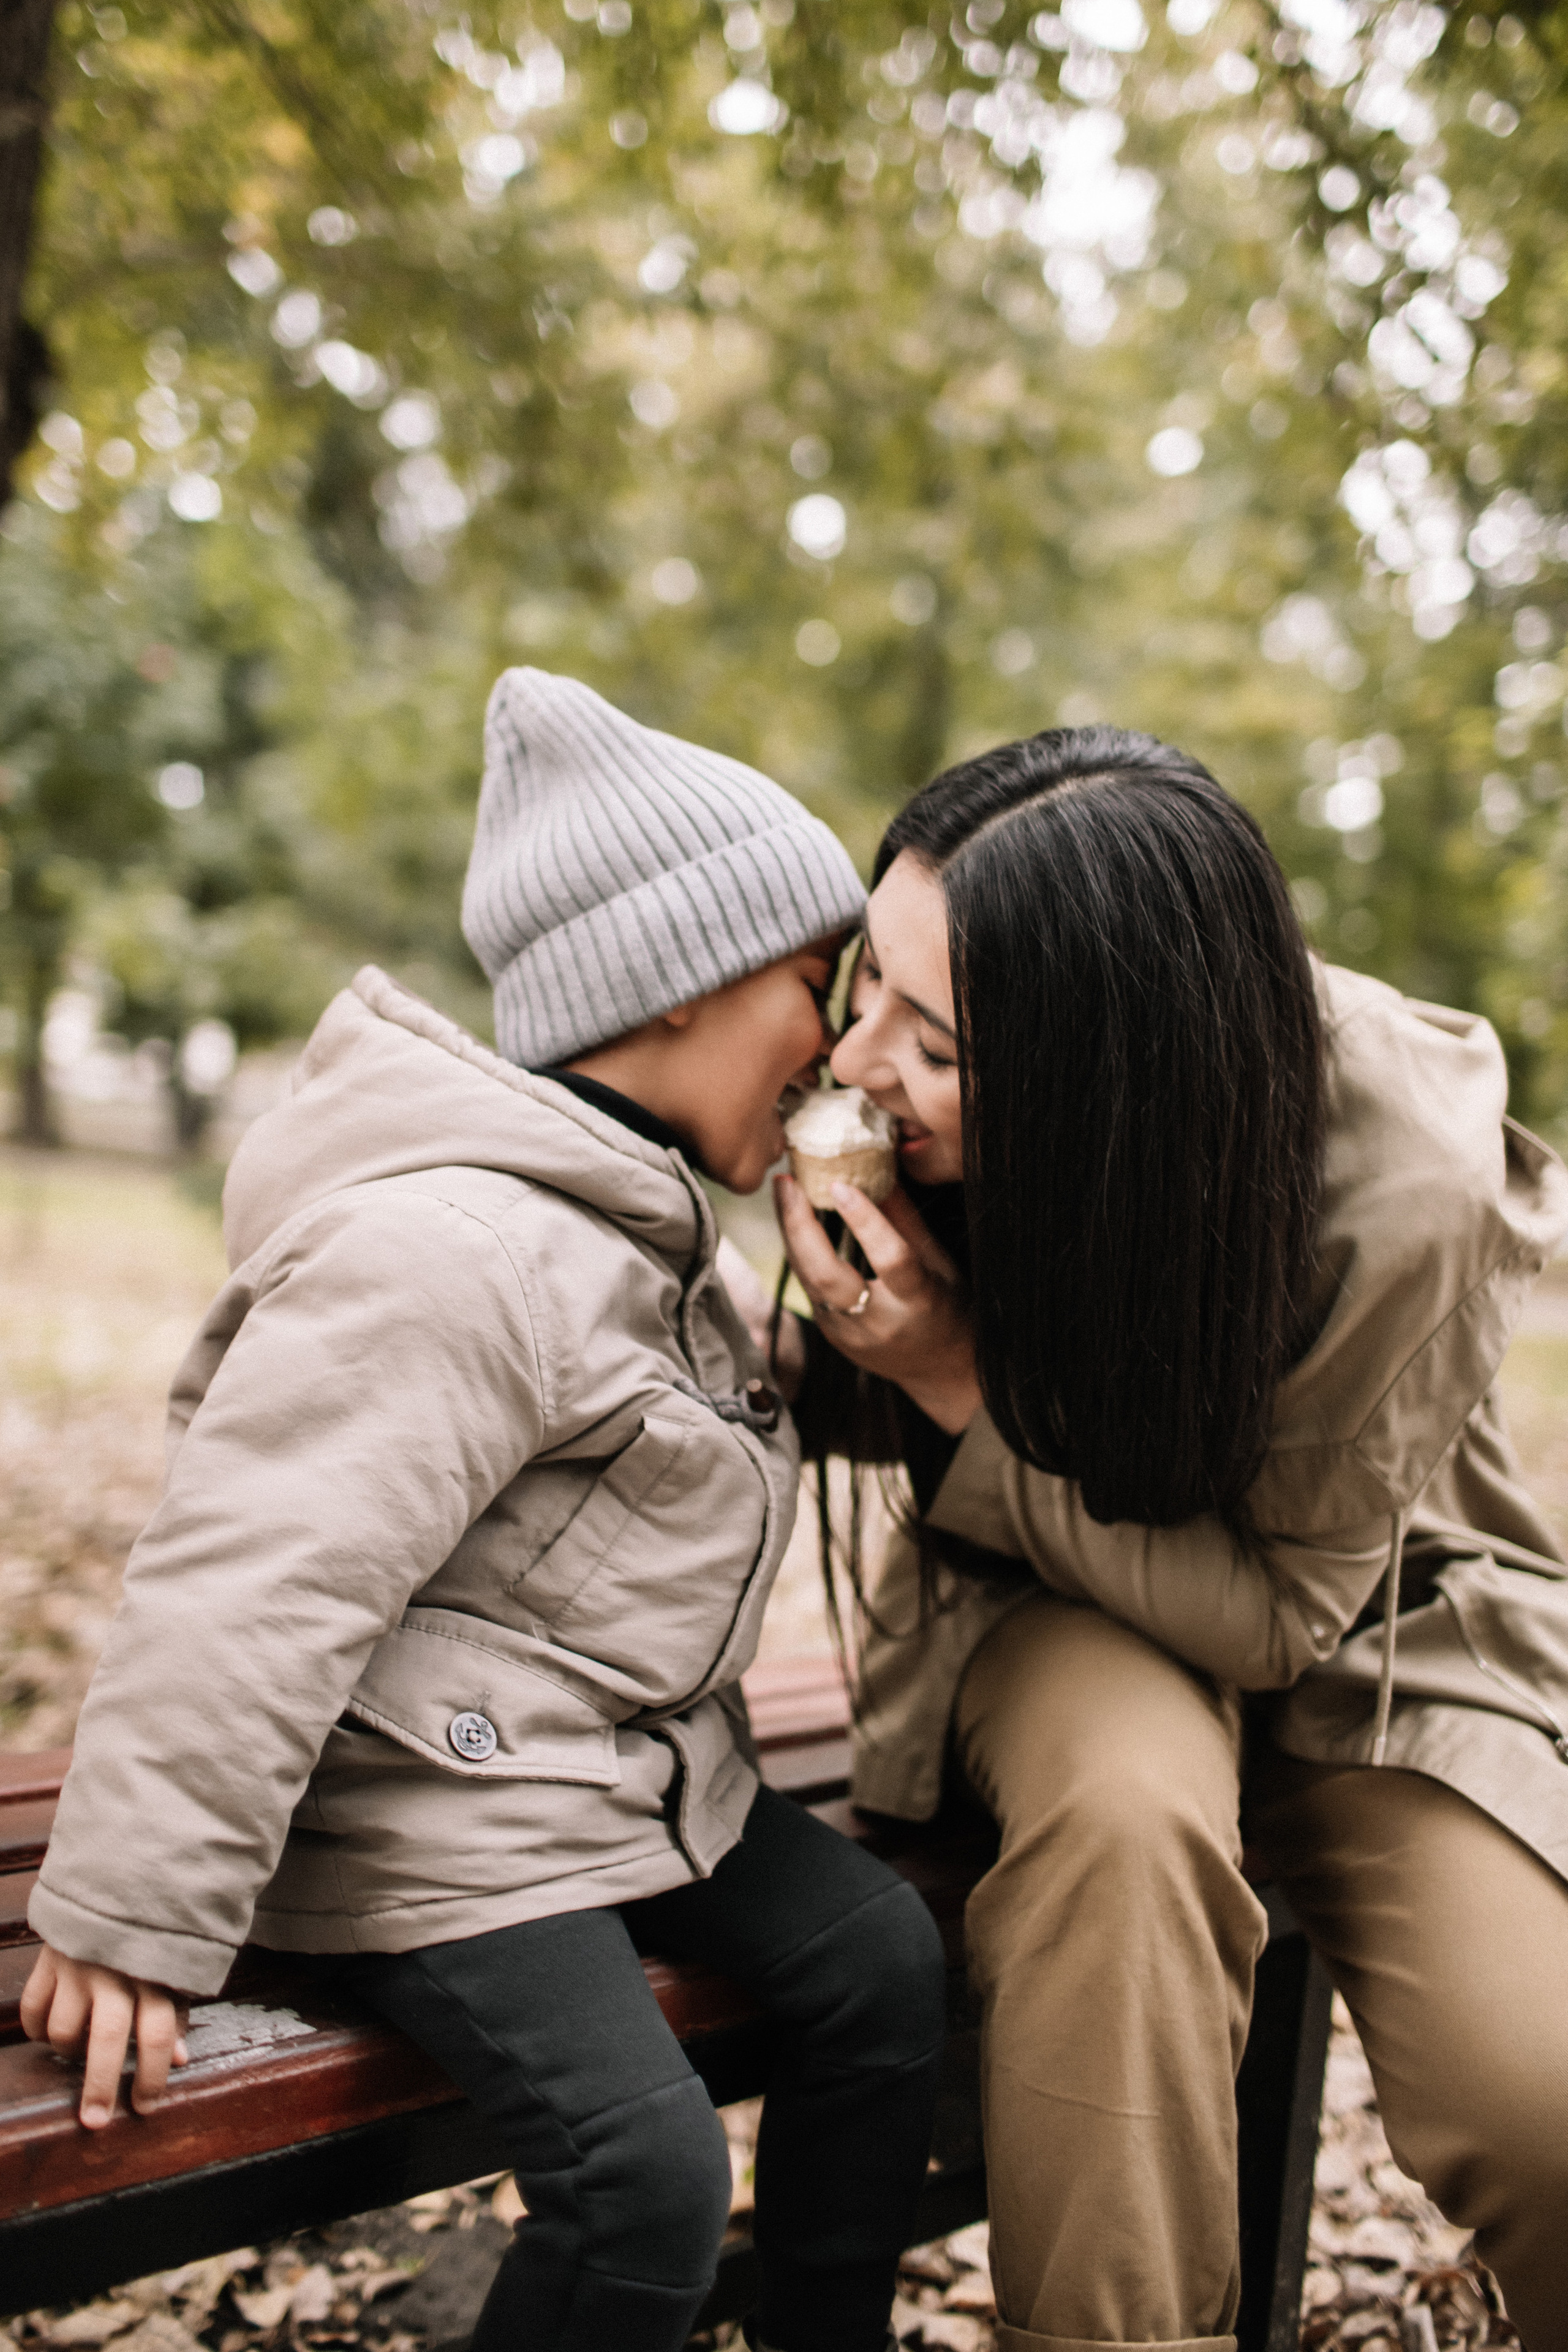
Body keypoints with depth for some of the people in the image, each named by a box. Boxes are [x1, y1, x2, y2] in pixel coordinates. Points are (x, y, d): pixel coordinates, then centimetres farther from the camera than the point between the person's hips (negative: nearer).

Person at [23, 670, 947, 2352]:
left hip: (633, 1771, 10)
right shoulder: (453, 1251, -26)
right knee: (648, 2176, -18)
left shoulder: (632, 1230, 11)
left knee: (882, 1955, 5)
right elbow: (253, 1584, -27)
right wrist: (133, 1920, -23)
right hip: (439, 1816, -10)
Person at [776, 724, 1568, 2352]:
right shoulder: (941, 1148, -19)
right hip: (1059, 1620, 2)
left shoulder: (1397, 1197, -30)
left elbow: (1284, 1613, -19)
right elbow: (859, 1408, 1)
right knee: (1123, 1806, -35)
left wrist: (965, 1389, -29)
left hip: (1369, 1629, -1)